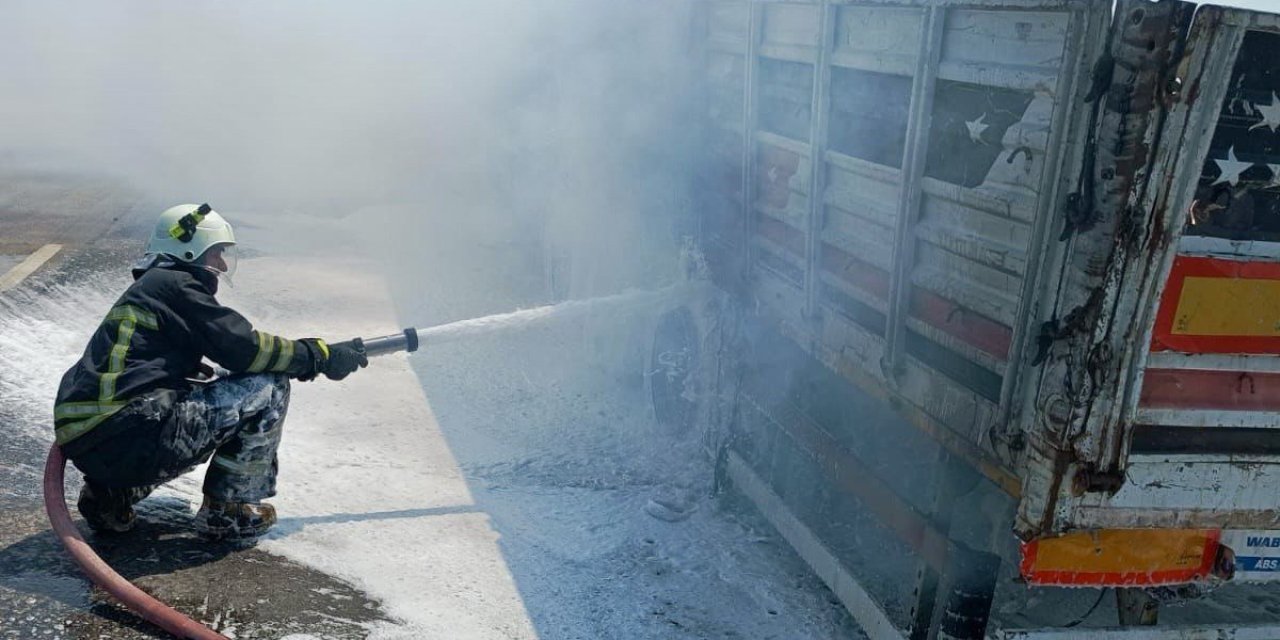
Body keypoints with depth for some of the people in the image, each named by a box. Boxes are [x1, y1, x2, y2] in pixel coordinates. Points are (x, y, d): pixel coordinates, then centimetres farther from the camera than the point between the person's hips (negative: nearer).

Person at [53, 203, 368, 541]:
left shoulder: (152, 287, 27)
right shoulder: (175, 285, -3)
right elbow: (243, 349, -10)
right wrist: (321, 355, 0)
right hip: (126, 440, -10)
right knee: (268, 388, -5)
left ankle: (112, 493, 17)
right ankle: (225, 510, 3)